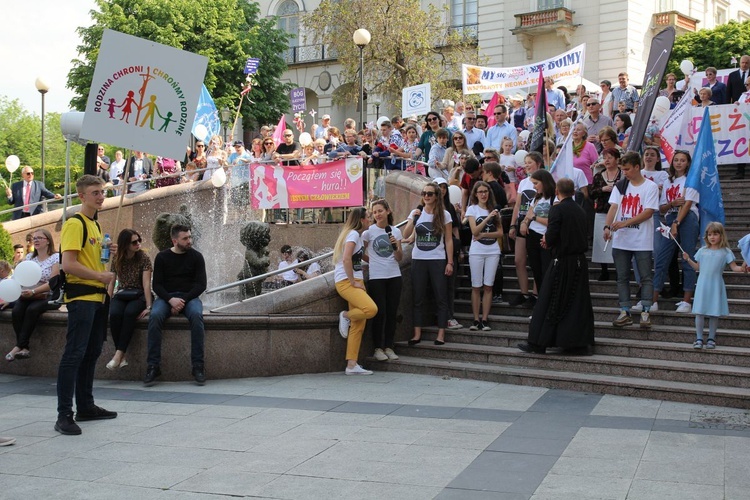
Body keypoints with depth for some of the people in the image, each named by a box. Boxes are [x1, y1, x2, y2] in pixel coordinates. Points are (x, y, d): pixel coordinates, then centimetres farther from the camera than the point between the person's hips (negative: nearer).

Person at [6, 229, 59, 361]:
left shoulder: (56, 257, -3)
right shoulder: (29, 257, 14)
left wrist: (33, 291, -26)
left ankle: (19, 346, -30)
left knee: (32, 309, -35)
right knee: (16, 311, -27)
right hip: (28, 296, 4)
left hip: (48, 297, -4)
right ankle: (24, 349, -30)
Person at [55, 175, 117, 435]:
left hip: (97, 297, 10)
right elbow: (68, 264, -20)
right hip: (81, 297, -9)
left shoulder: (95, 224, 17)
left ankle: (86, 406, 24)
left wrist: (109, 253, 7)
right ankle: (64, 416, -9)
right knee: (74, 355, -10)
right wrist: (101, 276, -17)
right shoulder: (75, 223, -12)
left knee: (92, 353, 14)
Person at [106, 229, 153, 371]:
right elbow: (111, 282, 7)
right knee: (114, 314, -31)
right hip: (121, 295, 3)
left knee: (130, 312, -36)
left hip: (139, 296, -2)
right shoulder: (117, 259, 2)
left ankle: (119, 353, -33)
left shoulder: (143, 258, -8)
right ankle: (121, 357, -28)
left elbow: (146, 283, -15)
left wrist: (148, 307, -23)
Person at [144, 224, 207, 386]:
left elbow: (201, 285, 0)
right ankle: (153, 366, -28)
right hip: (166, 297, 1)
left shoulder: (196, 256, 5)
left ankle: (198, 366, -31)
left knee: (196, 315, -34)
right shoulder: (162, 257, 6)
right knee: (155, 316, -32)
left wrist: (183, 300, -15)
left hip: (189, 296, 0)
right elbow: (156, 285, 2)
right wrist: (170, 299, -17)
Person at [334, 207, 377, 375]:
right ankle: (346, 316, -3)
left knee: (358, 326, 3)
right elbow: (346, 259, -21)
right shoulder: (353, 234, -9)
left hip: (356, 281, 10)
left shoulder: (357, 235, 20)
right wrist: (353, 282, -17)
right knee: (371, 309, -30)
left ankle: (352, 365, 2)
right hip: (346, 281, -10)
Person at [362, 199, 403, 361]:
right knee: (380, 313, -4)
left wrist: (396, 246, -9)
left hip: (394, 276, 3)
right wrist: (373, 260, 2)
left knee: (392, 313, 5)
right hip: (376, 277, -3)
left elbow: (399, 258, 7)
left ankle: (389, 347, 14)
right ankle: (378, 348, 6)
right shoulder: (369, 231, -1)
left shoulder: (396, 231, 7)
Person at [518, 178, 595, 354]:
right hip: (579, 262, 6)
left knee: (549, 303, 1)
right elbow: (585, 236, 13)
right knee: (578, 302, 11)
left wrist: (547, 241, 6)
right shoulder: (580, 211, 8)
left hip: (562, 262, -6)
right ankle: (579, 343, 12)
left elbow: (551, 236, -18)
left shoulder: (557, 209, -12)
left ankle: (538, 343, 5)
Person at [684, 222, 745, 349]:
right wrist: (688, 259, 5)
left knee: (714, 313, 4)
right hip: (702, 285, 2)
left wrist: (741, 268, -20)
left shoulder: (725, 252, 3)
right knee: (700, 312, -1)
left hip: (716, 286, -2)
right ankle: (699, 338, 5)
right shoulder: (702, 251, 10)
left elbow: (733, 267, -1)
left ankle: (711, 338, 14)